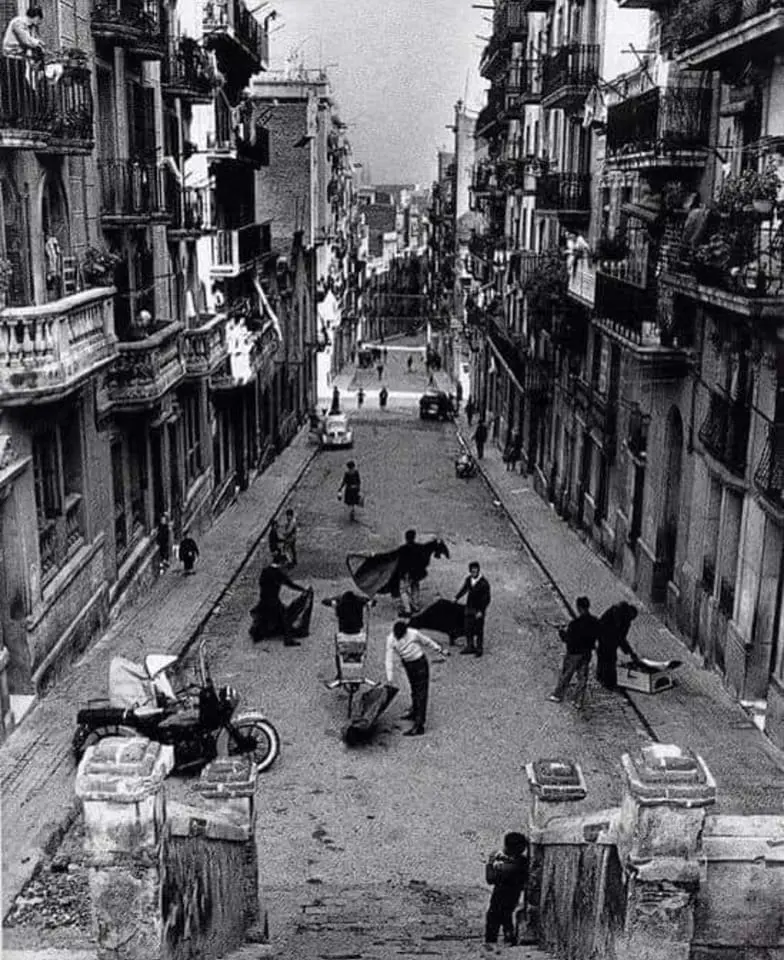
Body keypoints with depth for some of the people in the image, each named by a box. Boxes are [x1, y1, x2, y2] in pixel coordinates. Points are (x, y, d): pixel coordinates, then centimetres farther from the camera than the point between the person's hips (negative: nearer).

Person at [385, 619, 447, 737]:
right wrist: (389, 679, -12)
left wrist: (440, 650, 8)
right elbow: (389, 660, -12)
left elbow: (427, 641, -6)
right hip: (407, 664, 5)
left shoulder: (414, 634, -25)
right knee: (414, 690, 23)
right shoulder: (391, 639, -16)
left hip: (420, 663, -5)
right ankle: (414, 713, 45)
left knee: (421, 694, -8)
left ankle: (419, 726, -11)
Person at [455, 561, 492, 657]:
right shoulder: (468, 579, -1)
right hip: (469, 608, 6)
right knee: (468, 629, 12)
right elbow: (464, 589, 18)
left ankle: (479, 649, 18)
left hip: (479, 610, -6)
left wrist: (481, 611, -19)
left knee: (479, 630, 4)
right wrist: (456, 598, 9)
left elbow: (487, 599, -15)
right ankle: (470, 647, 27)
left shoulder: (484, 583, -18)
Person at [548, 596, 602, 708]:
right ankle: (579, 701, 21)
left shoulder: (575, 623, -26)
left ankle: (558, 695, 29)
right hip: (587, 653, 5)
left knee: (565, 675, 14)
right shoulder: (595, 622, -9)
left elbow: (568, 639, -19)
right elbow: (596, 636, 4)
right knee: (582, 677, 16)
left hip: (574, 653, -5)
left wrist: (562, 633, -1)